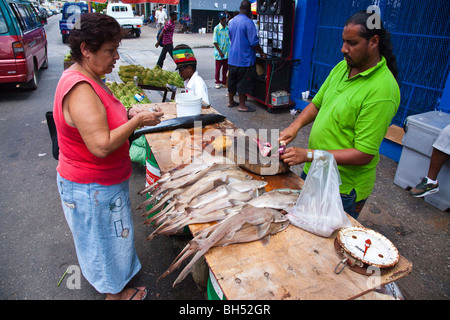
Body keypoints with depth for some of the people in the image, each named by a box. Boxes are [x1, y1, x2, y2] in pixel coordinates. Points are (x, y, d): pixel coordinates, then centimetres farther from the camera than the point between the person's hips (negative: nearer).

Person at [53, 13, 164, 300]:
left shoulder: (87, 79, 4)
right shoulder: (80, 89, -29)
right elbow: (102, 145, -33)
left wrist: (128, 115, -1)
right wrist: (137, 121, -24)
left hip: (101, 180, 10)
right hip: (92, 188, -10)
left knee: (104, 236, 28)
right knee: (106, 238, 12)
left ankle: (108, 283, 53)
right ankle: (115, 293, 37)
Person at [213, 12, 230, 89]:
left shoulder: (228, 28, 6)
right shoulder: (216, 28, -8)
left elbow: (230, 39, 14)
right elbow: (215, 42, -9)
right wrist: (220, 52, -14)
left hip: (227, 52, 4)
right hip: (219, 53, -4)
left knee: (226, 68, 10)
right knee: (218, 68, 6)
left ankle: (224, 82, 23)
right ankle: (218, 82, 18)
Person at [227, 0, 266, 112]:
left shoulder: (231, 22, 10)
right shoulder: (248, 22, -13)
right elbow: (254, 42, -16)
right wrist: (261, 52, -1)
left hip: (232, 57, 7)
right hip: (244, 58, -7)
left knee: (232, 80, 15)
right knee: (243, 82, 0)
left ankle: (231, 101, 26)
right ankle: (242, 105, 5)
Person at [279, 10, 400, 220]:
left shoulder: (382, 90, -24)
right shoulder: (342, 67, 1)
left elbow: (364, 154, -25)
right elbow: (316, 103, 11)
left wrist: (309, 155, -28)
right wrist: (295, 125, -9)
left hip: (344, 188, -7)